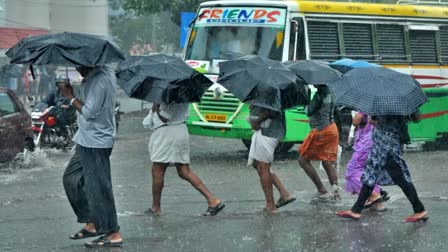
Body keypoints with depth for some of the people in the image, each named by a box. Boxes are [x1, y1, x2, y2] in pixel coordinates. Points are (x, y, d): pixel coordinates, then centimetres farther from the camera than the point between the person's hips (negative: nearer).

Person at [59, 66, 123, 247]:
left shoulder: (97, 81, -23)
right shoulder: (106, 74, 7)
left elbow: (89, 112, -24)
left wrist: (70, 96, -14)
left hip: (95, 143, -11)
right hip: (87, 140, 11)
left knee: (98, 188, -4)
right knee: (71, 178, 19)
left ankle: (113, 234, 2)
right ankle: (92, 223, 24)